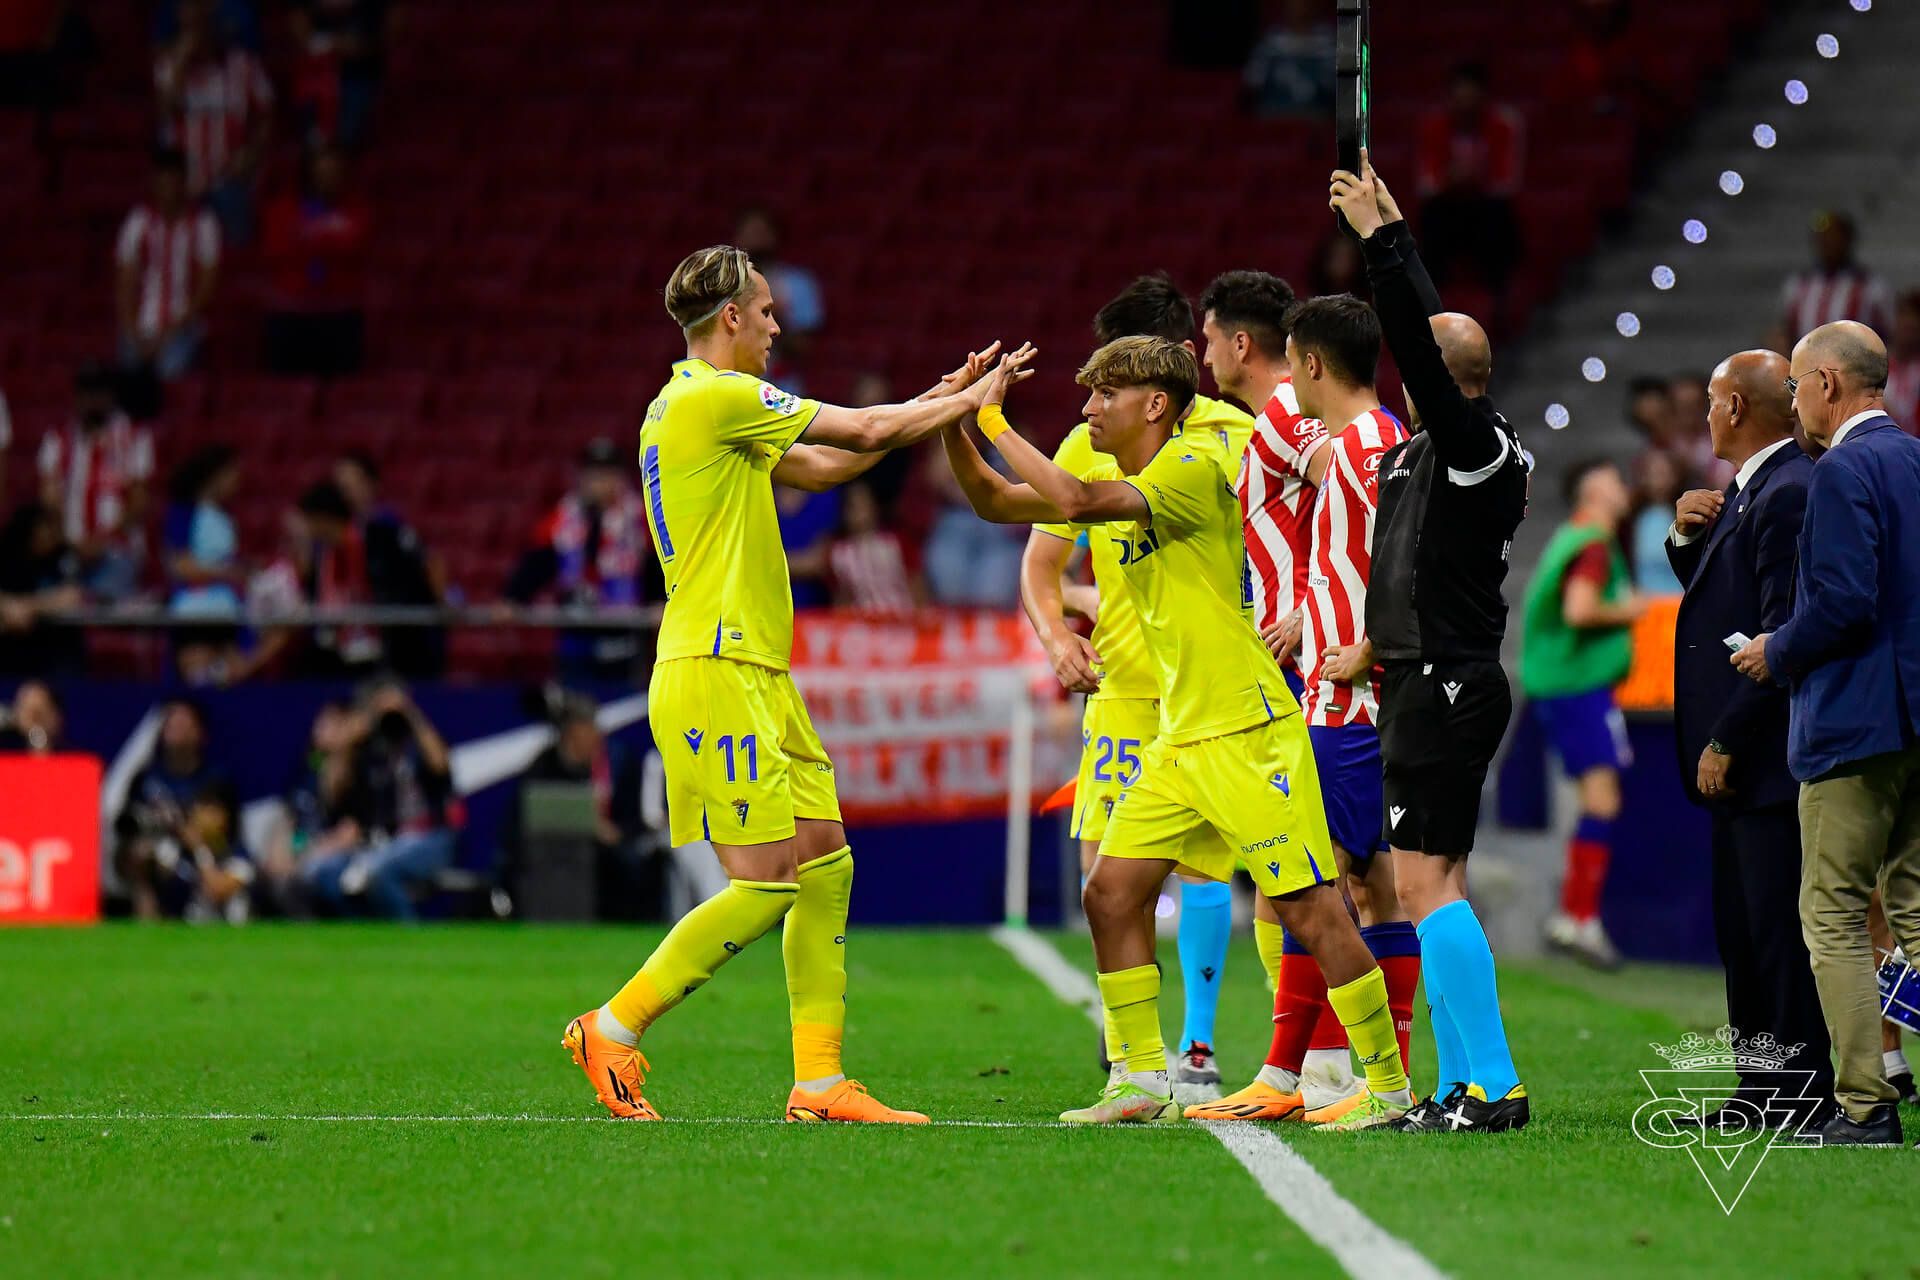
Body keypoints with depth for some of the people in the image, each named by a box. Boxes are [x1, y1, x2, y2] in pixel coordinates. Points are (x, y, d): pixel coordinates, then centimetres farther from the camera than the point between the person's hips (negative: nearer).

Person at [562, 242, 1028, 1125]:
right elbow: (866, 433, -9)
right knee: (765, 883, -11)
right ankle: (612, 1031, -4)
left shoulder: (695, 406, 17)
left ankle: (821, 1082, 6)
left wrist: (935, 404, 21)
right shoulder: (714, 397, -13)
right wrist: (967, 400, 6)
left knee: (826, 863, 7)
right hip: (717, 676, -10)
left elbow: (817, 466, 24)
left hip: (757, 676, 10)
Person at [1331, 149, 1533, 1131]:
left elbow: (1417, 343, -21)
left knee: (1424, 884, -13)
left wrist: (1378, 237, -17)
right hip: (1440, 680, 10)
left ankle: (1492, 1085, -16)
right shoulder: (1439, 447, 12)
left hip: (1443, 683, -10)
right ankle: (1461, 1086, 12)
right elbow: (1432, 328, 23)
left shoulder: (1477, 446, -12)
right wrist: (1389, 225, 28)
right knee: (1437, 884, 10)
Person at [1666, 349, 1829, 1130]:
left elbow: (1783, 637, -22)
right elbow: (1716, 597, 27)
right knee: (1743, 931, 14)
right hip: (1738, 758, 11)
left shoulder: (1791, 494, -17)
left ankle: (1803, 1093, -3)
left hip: (1769, 755, -11)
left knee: (1781, 930, -7)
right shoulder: (1746, 493, 15)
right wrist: (1689, 537, 8)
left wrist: (1727, 742, -19)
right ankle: (1761, 1091, 19)